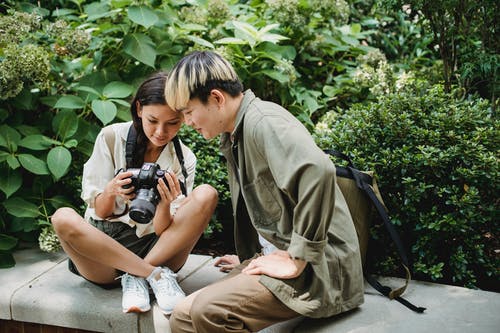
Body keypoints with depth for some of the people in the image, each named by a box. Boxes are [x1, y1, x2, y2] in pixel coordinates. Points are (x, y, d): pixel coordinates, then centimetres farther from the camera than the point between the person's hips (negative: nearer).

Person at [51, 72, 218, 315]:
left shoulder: (184, 160, -1)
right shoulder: (111, 137, -3)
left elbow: (162, 230, -7)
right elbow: (99, 211, -1)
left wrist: (165, 204, -29)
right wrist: (110, 191, -24)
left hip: (155, 250, 1)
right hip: (103, 245, 0)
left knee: (206, 196, -21)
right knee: (63, 218, -32)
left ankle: (136, 277, -20)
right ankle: (156, 275, -24)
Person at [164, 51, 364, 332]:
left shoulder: (263, 121, -17)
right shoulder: (234, 136, 13)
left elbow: (317, 171, -35)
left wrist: (296, 262, -27)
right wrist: (252, 259, 13)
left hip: (319, 267, -9)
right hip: (279, 254, 9)